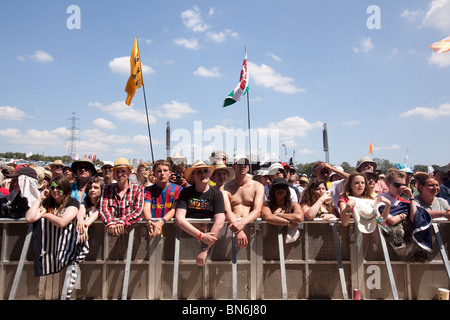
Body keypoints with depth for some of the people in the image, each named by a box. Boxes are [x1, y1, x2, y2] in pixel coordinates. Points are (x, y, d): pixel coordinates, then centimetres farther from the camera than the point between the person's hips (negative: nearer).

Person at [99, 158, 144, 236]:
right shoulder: (107, 188, 12)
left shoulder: (138, 188, 7)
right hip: (111, 232, 0)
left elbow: (138, 210, -4)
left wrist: (122, 222, -20)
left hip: (129, 230, 0)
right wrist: (110, 222, -20)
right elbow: (103, 208, 1)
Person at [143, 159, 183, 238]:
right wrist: (149, 221, -22)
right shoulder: (149, 190, 15)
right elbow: (146, 208, 0)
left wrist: (161, 222, -21)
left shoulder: (178, 189, 9)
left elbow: (174, 209, -3)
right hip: (152, 223, 1)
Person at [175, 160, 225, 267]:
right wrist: (202, 236, -19)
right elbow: (179, 219, -9)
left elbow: (219, 222, -11)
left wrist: (204, 249, -19)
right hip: (187, 233, 0)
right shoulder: (185, 193, 2)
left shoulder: (216, 193, -1)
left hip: (209, 232, 0)